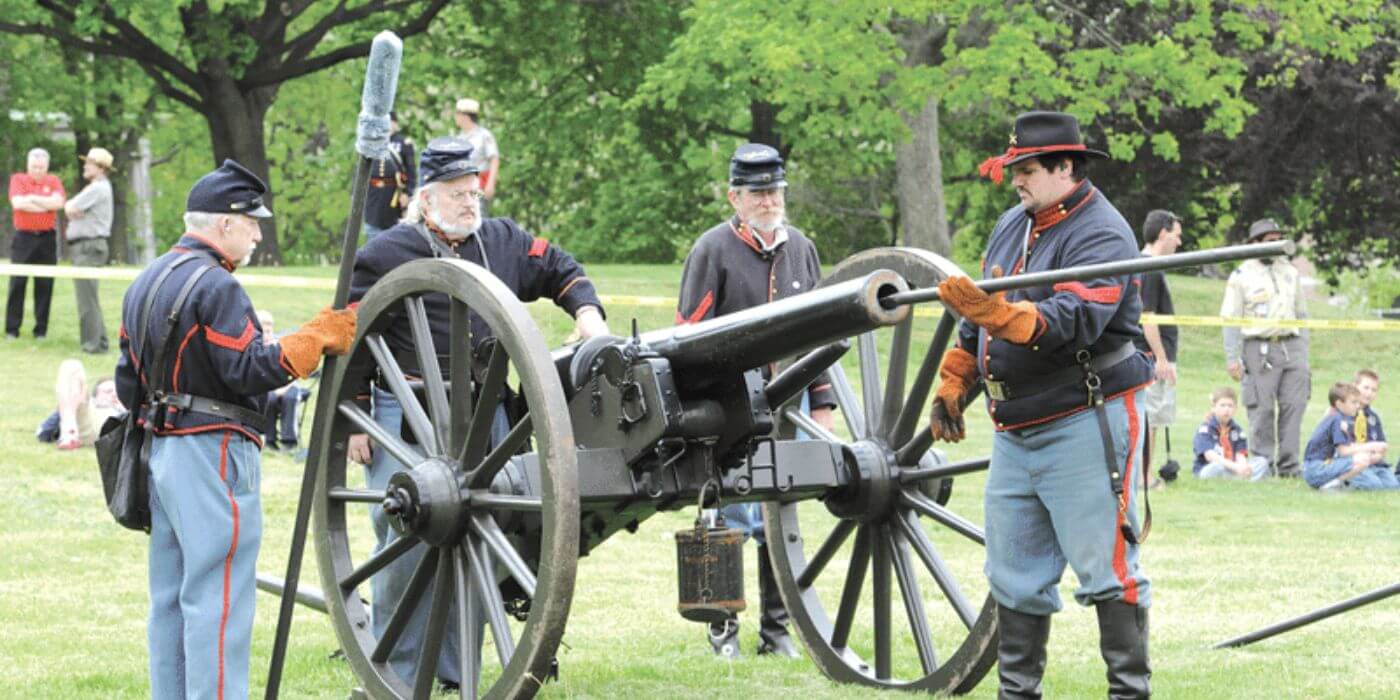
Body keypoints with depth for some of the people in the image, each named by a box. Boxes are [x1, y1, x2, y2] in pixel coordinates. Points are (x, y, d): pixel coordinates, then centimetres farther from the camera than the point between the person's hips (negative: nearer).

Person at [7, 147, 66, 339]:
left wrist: (32, 198, -10)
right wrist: (46, 205, -8)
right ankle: (12, 329, 2)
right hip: (23, 237, -1)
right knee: (17, 283, -2)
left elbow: (58, 202, -10)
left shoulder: (53, 182, 8)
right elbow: (17, 203, -12)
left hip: (46, 238, 1)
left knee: (45, 285, 1)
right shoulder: (18, 179, 4)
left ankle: (41, 329, 7)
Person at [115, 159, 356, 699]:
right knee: (218, 602, -8)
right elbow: (248, 370, -20)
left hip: (161, 450, 9)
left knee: (171, 601, 12)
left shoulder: (145, 283, 15)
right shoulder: (215, 285, -15)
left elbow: (127, 383, 18)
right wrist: (320, 336, -14)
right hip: (213, 455, -9)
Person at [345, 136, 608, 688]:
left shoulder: (503, 243, 12)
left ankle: (455, 672, 16)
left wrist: (587, 314, 4)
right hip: (406, 417, -5)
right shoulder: (387, 254, -3)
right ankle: (395, 674, 2)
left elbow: (562, 271, 24)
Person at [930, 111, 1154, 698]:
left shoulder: (1101, 235, -13)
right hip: (1016, 431, 8)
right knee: (1015, 576, 10)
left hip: (1084, 427, -8)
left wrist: (997, 313, -40)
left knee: (1105, 567, -8)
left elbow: (1074, 321, -29)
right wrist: (952, 384, 20)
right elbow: (976, 318, 24)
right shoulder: (1013, 225, 13)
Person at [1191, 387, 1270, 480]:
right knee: (1219, 466, -40)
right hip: (1207, 470, -5)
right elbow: (1210, 455, -19)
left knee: (1262, 463, -16)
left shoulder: (1237, 430, 12)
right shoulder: (1205, 429, -5)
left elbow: (1240, 455, 1)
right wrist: (1235, 467, -30)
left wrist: (1243, 467, -25)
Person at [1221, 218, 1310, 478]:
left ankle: (1288, 466, 1)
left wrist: (1304, 353, 15)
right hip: (1259, 348, -4)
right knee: (1262, 411, -4)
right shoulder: (1241, 276, 1)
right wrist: (1232, 358, -8)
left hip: (1291, 346, 4)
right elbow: (1230, 319, -1)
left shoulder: (1290, 272, 16)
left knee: (1294, 406, -3)